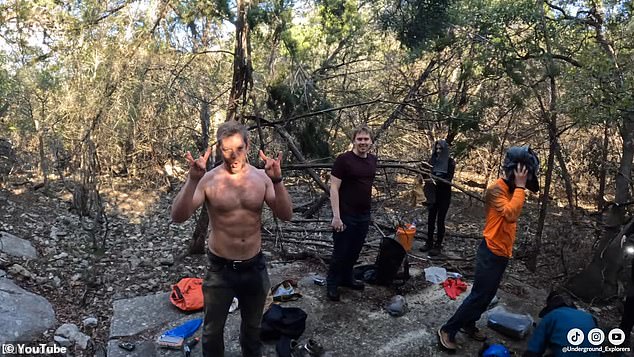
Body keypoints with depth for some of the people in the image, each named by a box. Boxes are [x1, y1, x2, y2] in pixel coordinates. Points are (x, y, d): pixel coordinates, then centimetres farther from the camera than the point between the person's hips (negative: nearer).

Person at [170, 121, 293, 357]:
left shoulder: (261, 177, -7)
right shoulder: (208, 180, -13)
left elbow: (286, 215, -15)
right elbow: (178, 217, -22)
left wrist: (277, 181, -31)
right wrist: (193, 179, -36)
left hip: (254, 267, 2)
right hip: (220, 269, -2)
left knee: (253, 326, 25)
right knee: (213, 329, 17)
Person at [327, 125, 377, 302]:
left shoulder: (372, 160, 6)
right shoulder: (343, 159, -14)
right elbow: (334, 188, -15)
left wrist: (369, 206, 17)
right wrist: (336, 216, -20)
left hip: (364, 215, 6)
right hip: (346, 216, -6)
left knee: (355, 251, 17)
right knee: (340, 252, 5)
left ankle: (346, 278, 36)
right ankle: (332, 284, 24)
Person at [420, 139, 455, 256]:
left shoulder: (450, 162, -8)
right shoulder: (433, 160, 3)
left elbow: (449, 179, -15)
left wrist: (437, 181, -30)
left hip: (444, 195, -4)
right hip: (433, 194, 4)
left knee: (440, 220, -1)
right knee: (431, 219, 7)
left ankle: (438, 245, 7)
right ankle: (429, 243, 18)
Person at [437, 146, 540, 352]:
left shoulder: (511, 189, 9)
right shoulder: (496, 189, -18)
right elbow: (511, 213, -33)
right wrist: (520, 186, -27)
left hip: (502, 253, 9)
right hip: (491, 252, -9)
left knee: (487, 295, 17)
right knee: (479, 295, -4)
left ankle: (468, 325, 33)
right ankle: (448, 330, 7)